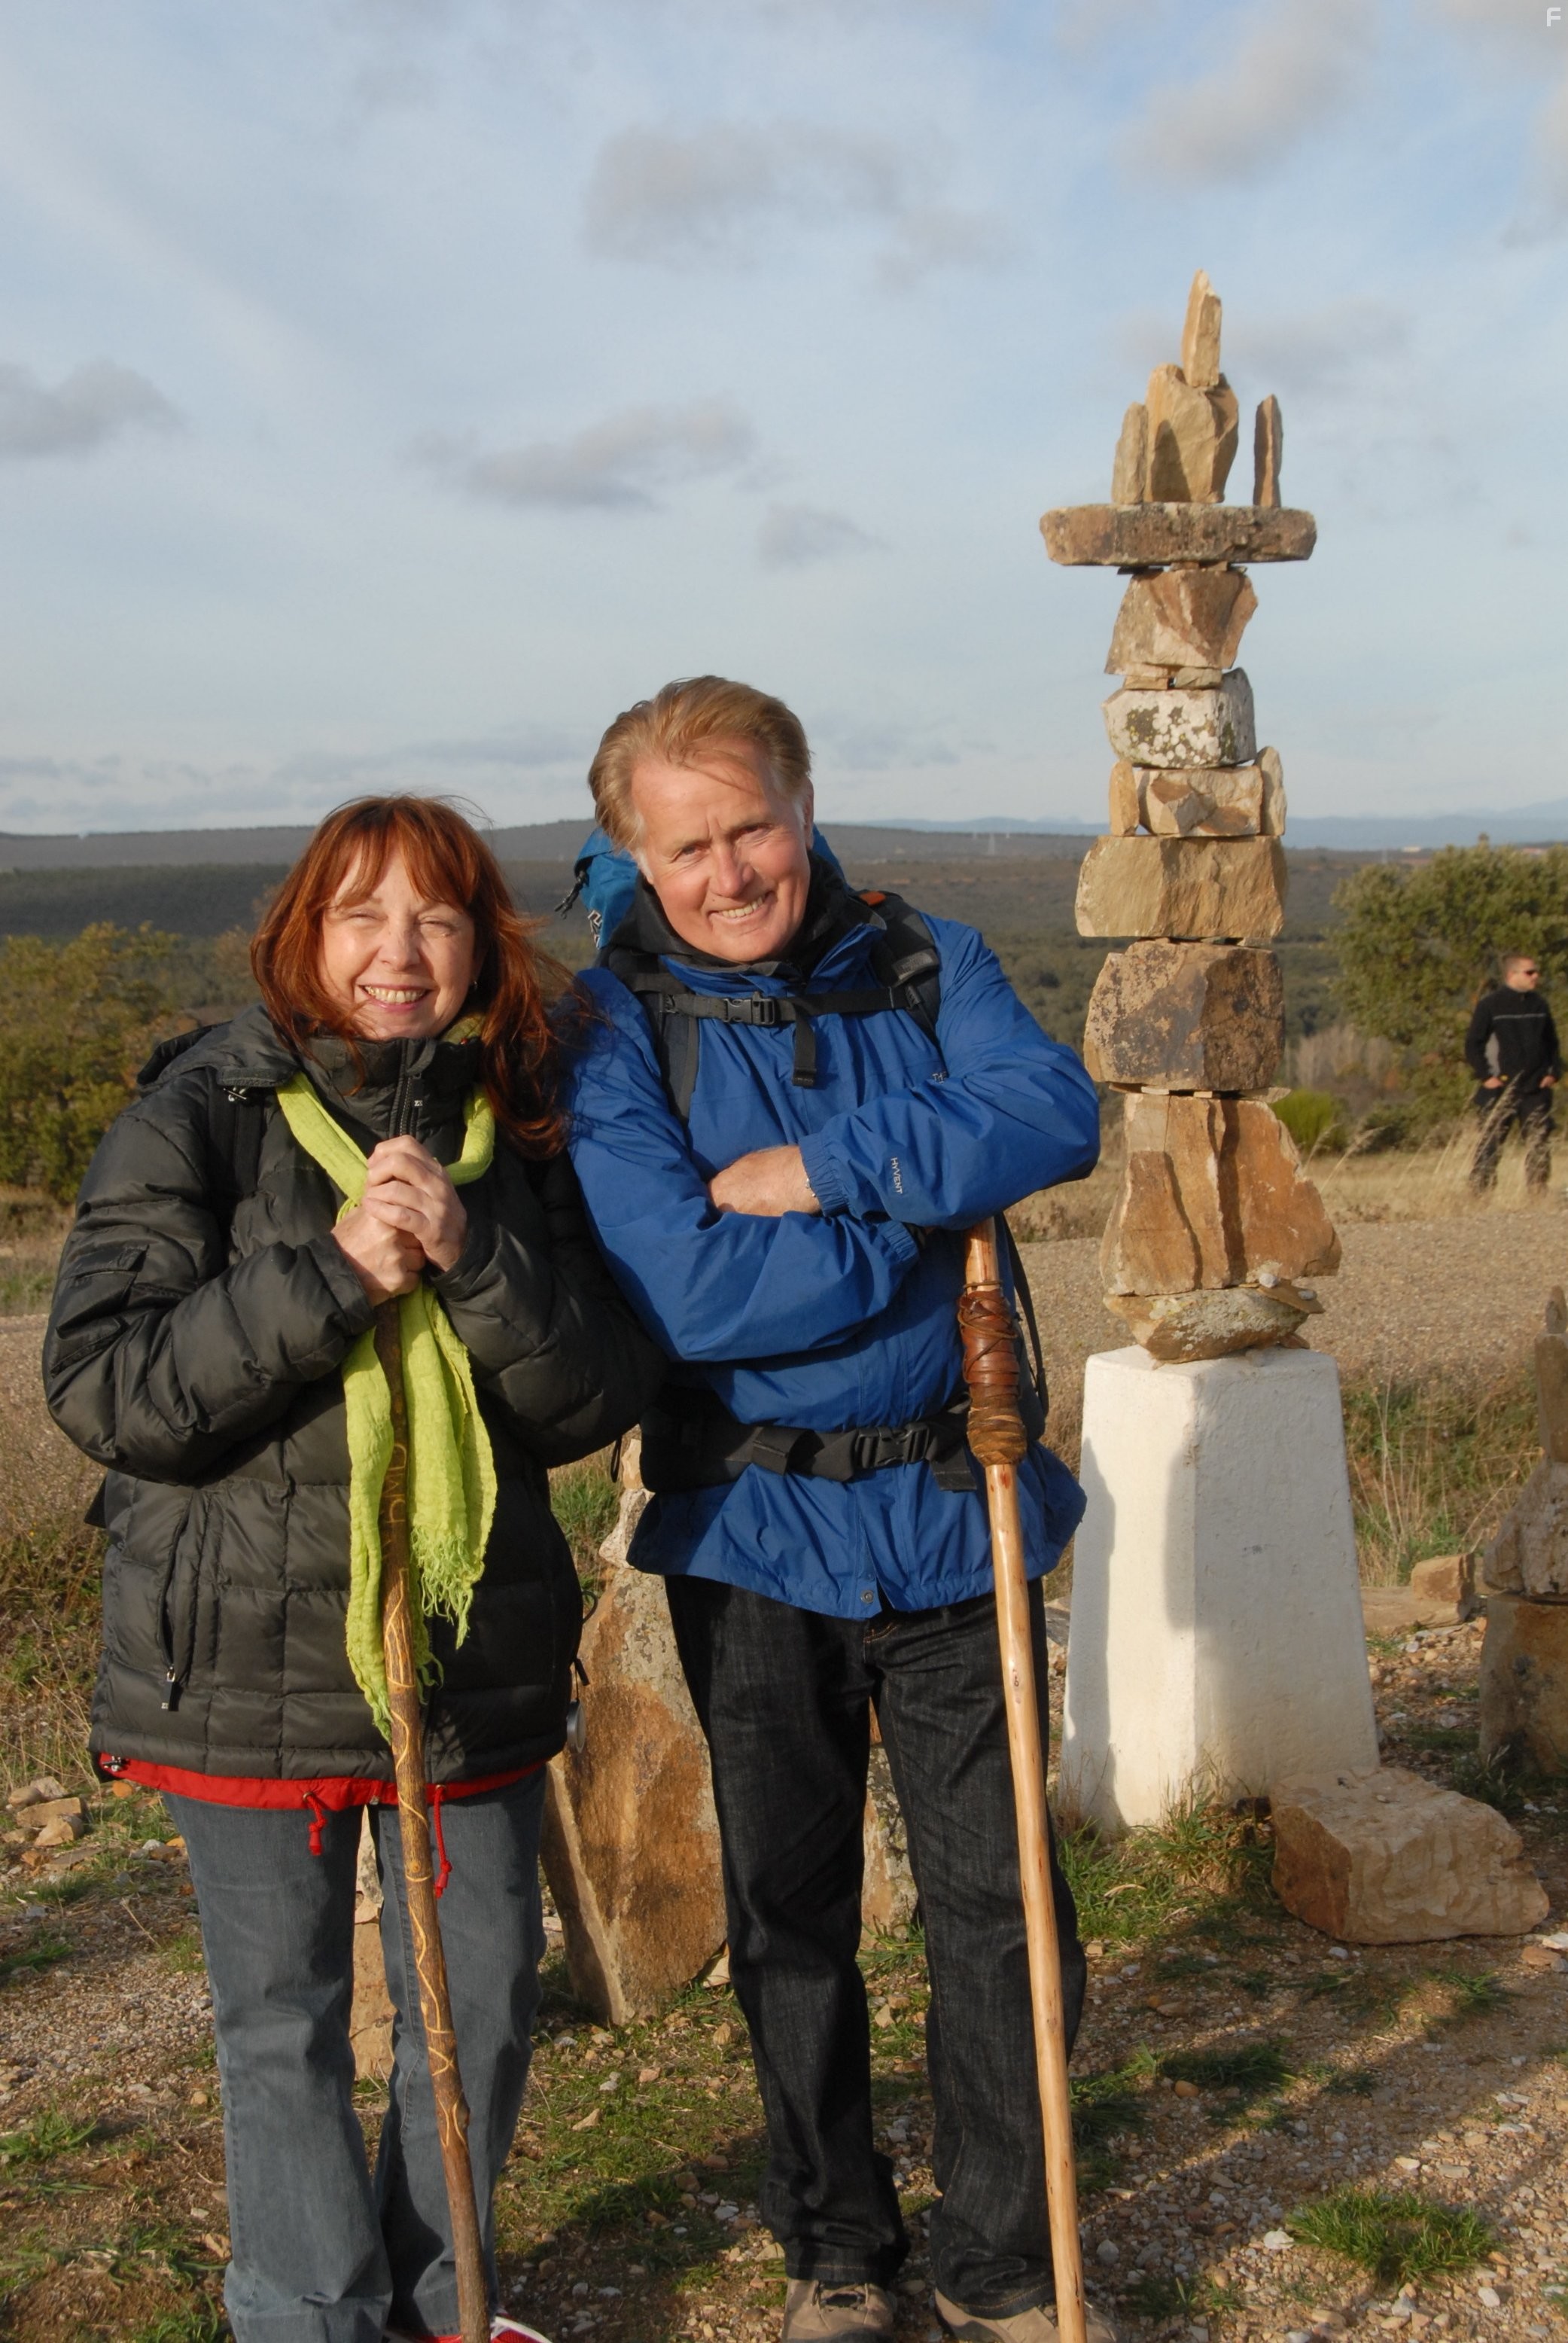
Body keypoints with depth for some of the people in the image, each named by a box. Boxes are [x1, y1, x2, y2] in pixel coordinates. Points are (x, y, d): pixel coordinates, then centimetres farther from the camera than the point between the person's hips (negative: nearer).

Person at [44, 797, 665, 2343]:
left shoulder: (525, 1134, 2)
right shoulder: (198, 1115, -8)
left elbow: (600, 1400, -5)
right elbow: (100, 1388, -15)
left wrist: (471, 1258, -22)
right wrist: (333, 1275, -25)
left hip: (475, 1649, 4)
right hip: (249, 1662, -3)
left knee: (485, 2000, 15)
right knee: (285, 2019, 10)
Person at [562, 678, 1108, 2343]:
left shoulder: (925, 964, 1)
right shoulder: (615, 1028, -8)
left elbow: (1056, 1116, -17)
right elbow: (682, 1289, -20)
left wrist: (823, 1169, -23)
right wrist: (925, 1214, -17)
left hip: (948, 1511, 1)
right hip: (752, 1531, -1)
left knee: (997, 1901, 8)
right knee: (788, 1914, 15)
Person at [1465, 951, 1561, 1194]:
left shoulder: (1539, 1005, 9)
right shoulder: (1490, 1004, -6)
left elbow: (1552, 1043, 19)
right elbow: (1473, 1044, -4)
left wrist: (1554, 1072, 6)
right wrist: (1484, 1076, -11)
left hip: (1536, 1090, 5)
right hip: (1501, 1090, -5)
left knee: (1539, 1145, 4)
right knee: (1489, 1145, -4)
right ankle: (1480, 1193, 1)